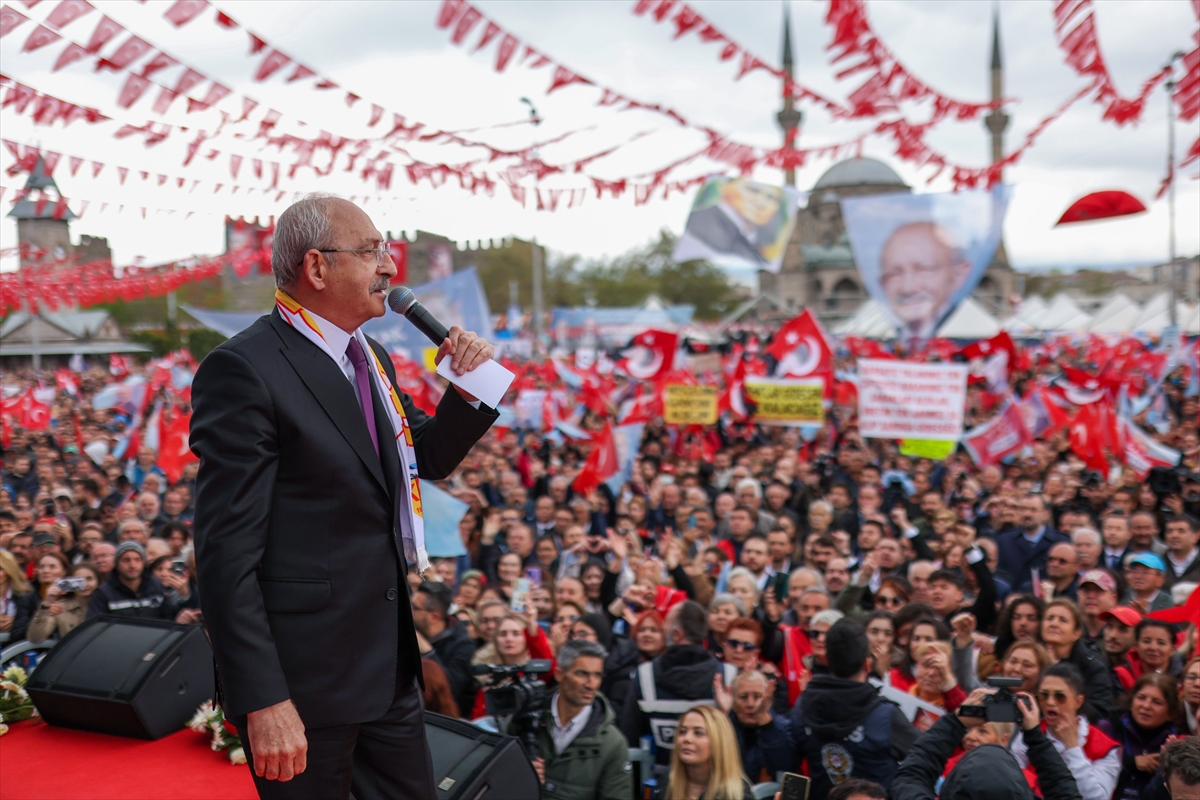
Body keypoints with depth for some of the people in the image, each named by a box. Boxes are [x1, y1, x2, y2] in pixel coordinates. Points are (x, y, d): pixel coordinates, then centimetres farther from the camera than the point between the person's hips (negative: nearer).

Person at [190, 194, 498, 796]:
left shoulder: (371, 358, 10)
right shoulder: (243, 370, -17)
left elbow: (429, 458, 21)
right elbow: (226, 550, -20)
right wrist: (261, 700, -22)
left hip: (390, 664, 8)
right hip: (303, 680, -8)